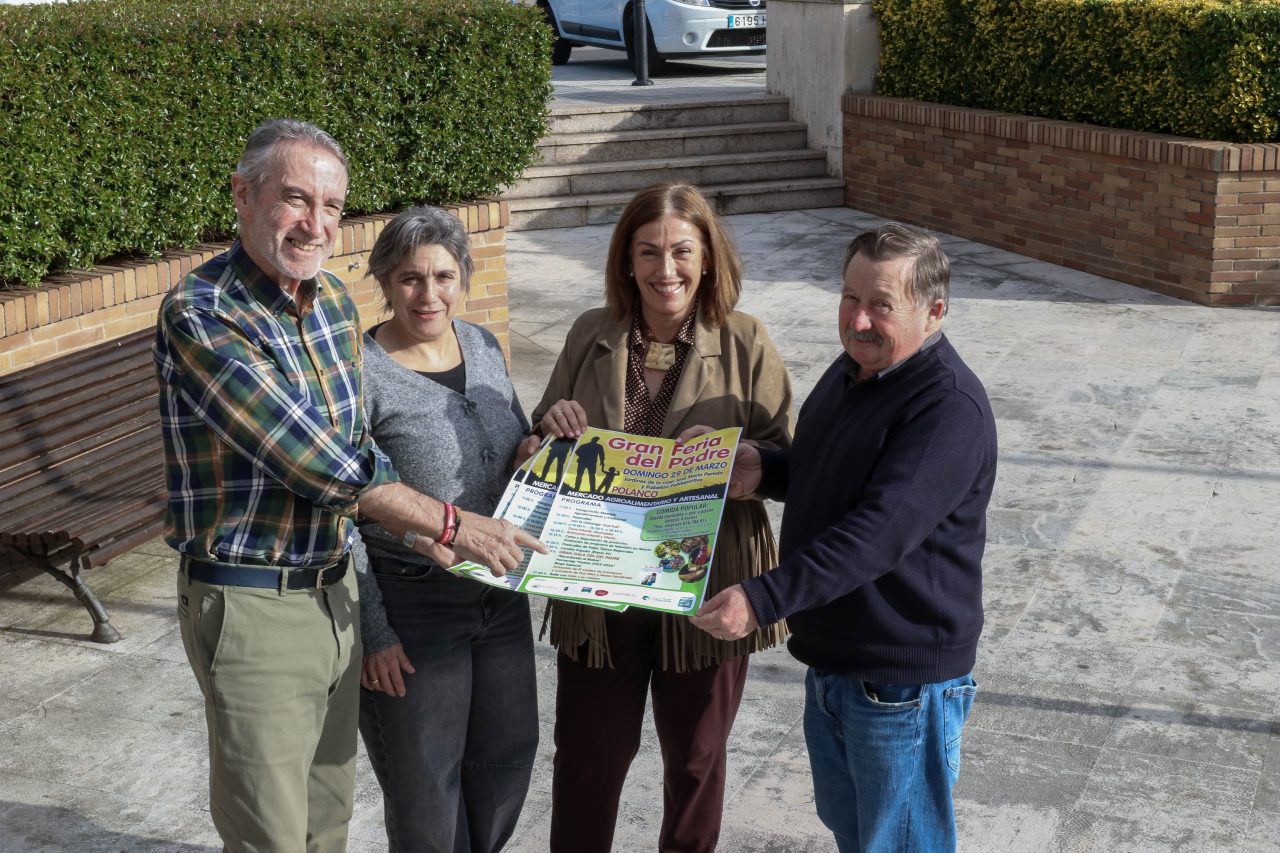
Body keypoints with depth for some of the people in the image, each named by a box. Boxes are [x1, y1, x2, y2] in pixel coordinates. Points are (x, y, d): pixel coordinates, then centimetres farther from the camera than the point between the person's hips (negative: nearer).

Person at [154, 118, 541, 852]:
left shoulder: (335, 301, 5)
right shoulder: (200, 315, -20)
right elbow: (310, 459, -23)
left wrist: (415, 533, -5)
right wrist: (448, 523, -18)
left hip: (336, 590, 7)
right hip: (251, 605, -7)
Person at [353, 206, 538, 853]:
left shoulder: (485, 347, 3)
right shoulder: (362, 375, -17)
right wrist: (373, 633, -15)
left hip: (500, 596, 6)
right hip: (411, 605, -6)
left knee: (508, 754, 19)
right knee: (425, 778, 9)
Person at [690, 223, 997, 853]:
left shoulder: (951, 407, -24)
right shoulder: (851, 370, 6)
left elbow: (878, 532, -33)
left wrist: (763, 599, -38)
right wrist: (763, 471, -2)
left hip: (901, 679, -9)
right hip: (829, 658, 9)